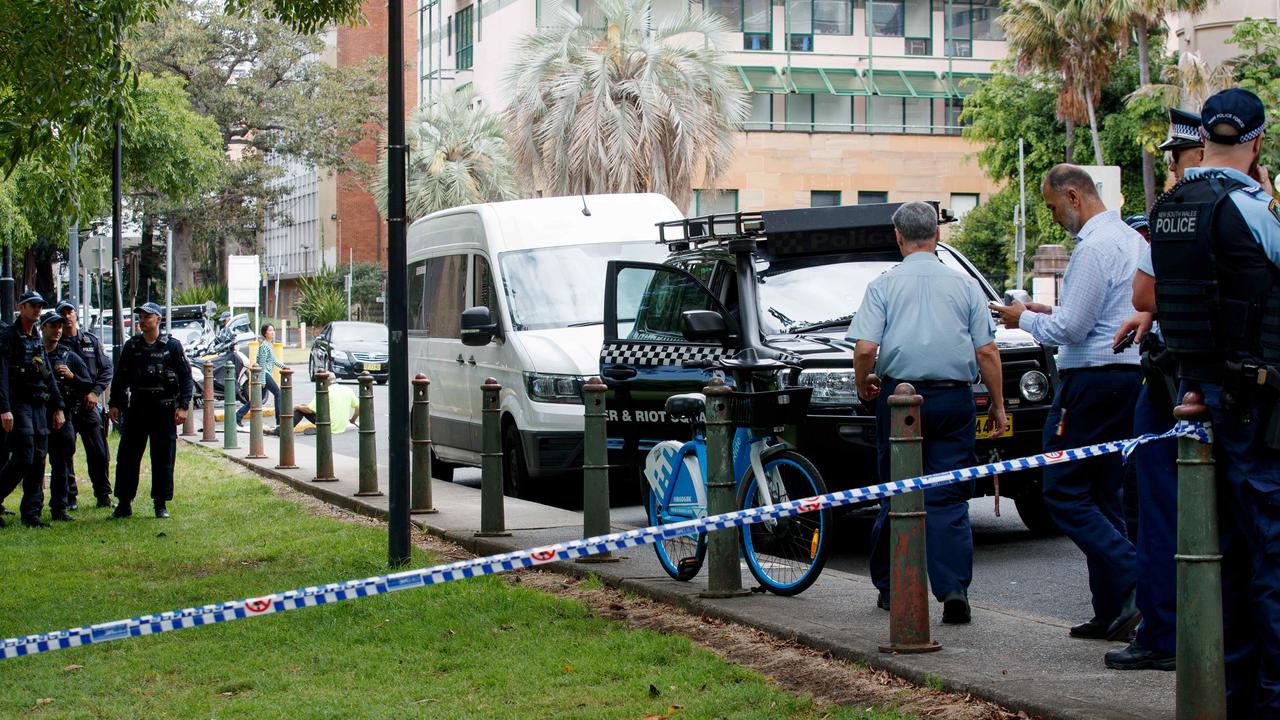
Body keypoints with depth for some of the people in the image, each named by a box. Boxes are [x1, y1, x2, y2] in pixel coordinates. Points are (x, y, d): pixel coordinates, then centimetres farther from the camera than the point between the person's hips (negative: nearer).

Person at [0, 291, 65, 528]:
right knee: (23, 459, -14)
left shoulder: (38, 340, 17)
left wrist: (58, 407, 16)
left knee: (38, 460, 3)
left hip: (38, 406, 7)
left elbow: (49, 376, 21)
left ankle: (31, 513, 7)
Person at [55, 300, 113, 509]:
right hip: (63, 405, -2)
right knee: (64, 453, 1)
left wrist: (95, 392, -2)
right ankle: (69, 497, 9)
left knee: (99, 452, 2)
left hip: (89, 403, 2)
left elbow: (106, 369, 9)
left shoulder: (91, 340, 9)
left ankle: (103, 496, 10)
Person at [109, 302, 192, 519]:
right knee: (127, 457, 2)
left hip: (164, 410, -2)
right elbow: (120, 377, 14)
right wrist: (114, 404, 7)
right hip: (136, 409, 3)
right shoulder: (131, 346, 9)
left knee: (163, 460, 2)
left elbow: (186, 377, 0)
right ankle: (124, 504, 9)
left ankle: (161, 505, 11)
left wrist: (183, 406, -8)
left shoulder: (172, 346, 1)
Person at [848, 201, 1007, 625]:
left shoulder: (883, 286, 1)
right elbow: (987, 352, 3)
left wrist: (863, 386, 10)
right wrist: (998, 405, 10)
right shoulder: (964, 285, 5)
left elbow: (865, 349, -8)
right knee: (949, 499, 0)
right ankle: (953, 588, -13)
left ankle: (890, 586, 19)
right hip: (953, 399, 0)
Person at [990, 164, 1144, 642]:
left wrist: (1025, 319, 0)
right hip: (1128, 374, 10)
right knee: (1102, 495, 12)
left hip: (1092, 379, -10)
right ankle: (1112, 612, 12)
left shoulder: (1094, 247, -16)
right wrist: (1048, 313, 19)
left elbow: (1073, 329, -17)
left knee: (1064, 492, -4)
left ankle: (1136, 583, -16)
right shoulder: (1132, 240, 15)